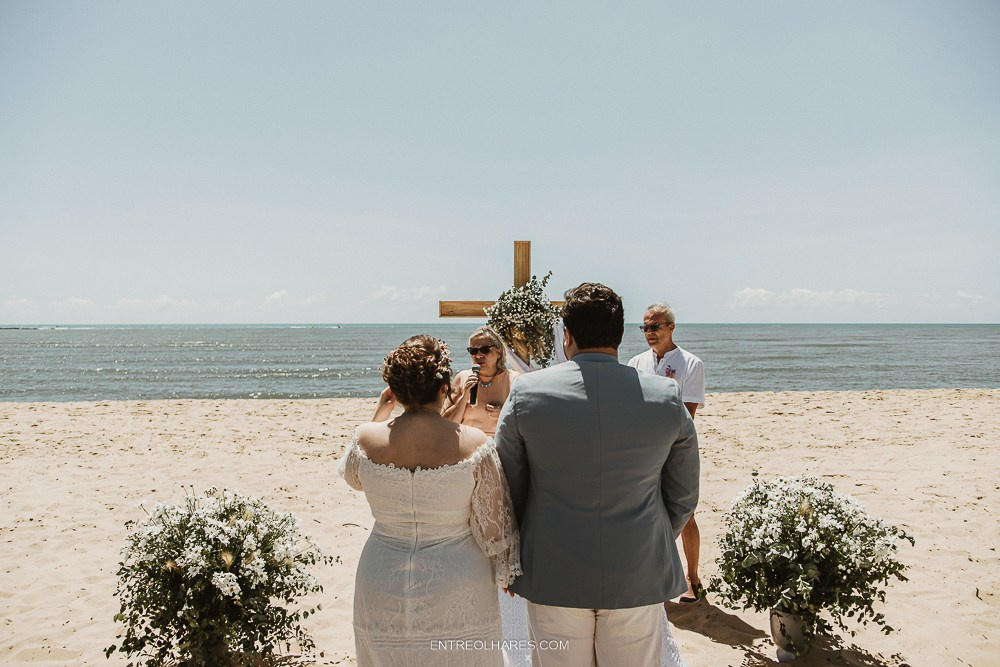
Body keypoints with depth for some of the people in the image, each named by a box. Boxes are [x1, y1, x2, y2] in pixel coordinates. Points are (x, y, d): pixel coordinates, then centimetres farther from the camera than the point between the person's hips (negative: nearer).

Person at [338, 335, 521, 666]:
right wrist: (508, 573, 10)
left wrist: (381, 409, 15)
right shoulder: (473, 444, -17)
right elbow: (494, 526, -8)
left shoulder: (366, 439, -12)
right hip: (456, 599, -2)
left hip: (383, 593, 2)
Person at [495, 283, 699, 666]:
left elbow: (507, 489, -2)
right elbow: (684, 497, 4)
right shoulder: (667, 398, -6)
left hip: (553, 577, -1)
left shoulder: (526, 394, -10)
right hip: (639, 578, 1)